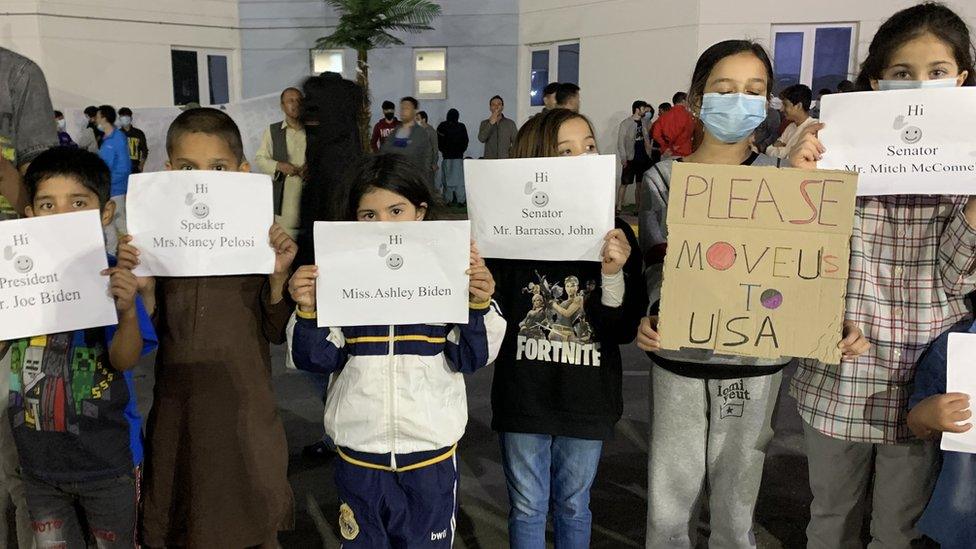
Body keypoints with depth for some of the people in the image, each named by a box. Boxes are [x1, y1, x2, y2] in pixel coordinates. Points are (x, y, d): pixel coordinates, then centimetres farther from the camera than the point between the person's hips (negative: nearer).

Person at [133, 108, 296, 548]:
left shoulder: (259, 237, -6)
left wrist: (278, 277, -18)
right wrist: (144, 288, -17)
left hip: (246, 408, -1)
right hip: (180, 408, 1)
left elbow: (276, 333, -3)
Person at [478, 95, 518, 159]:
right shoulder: (484, 123, 12)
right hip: (489, 160, 0)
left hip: (505, 159, 0)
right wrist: (491, 123, -13)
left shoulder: (510, 123, 9)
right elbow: (481, 139, -6)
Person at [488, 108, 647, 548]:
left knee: (573, 507, 22)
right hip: (523, 396, -1)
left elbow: (624, 331, -8)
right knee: (527, 509, 17)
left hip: (587, 400, 1)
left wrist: (614, 276, -24)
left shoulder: (614, 234, -7)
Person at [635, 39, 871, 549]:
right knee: (667, 507, 8)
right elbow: (658, 266, -4)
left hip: (755, 362, 1)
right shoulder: (664, 179, 0)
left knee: (735, 507, 14)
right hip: (679, 358, 0)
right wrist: (653, 316, -23)